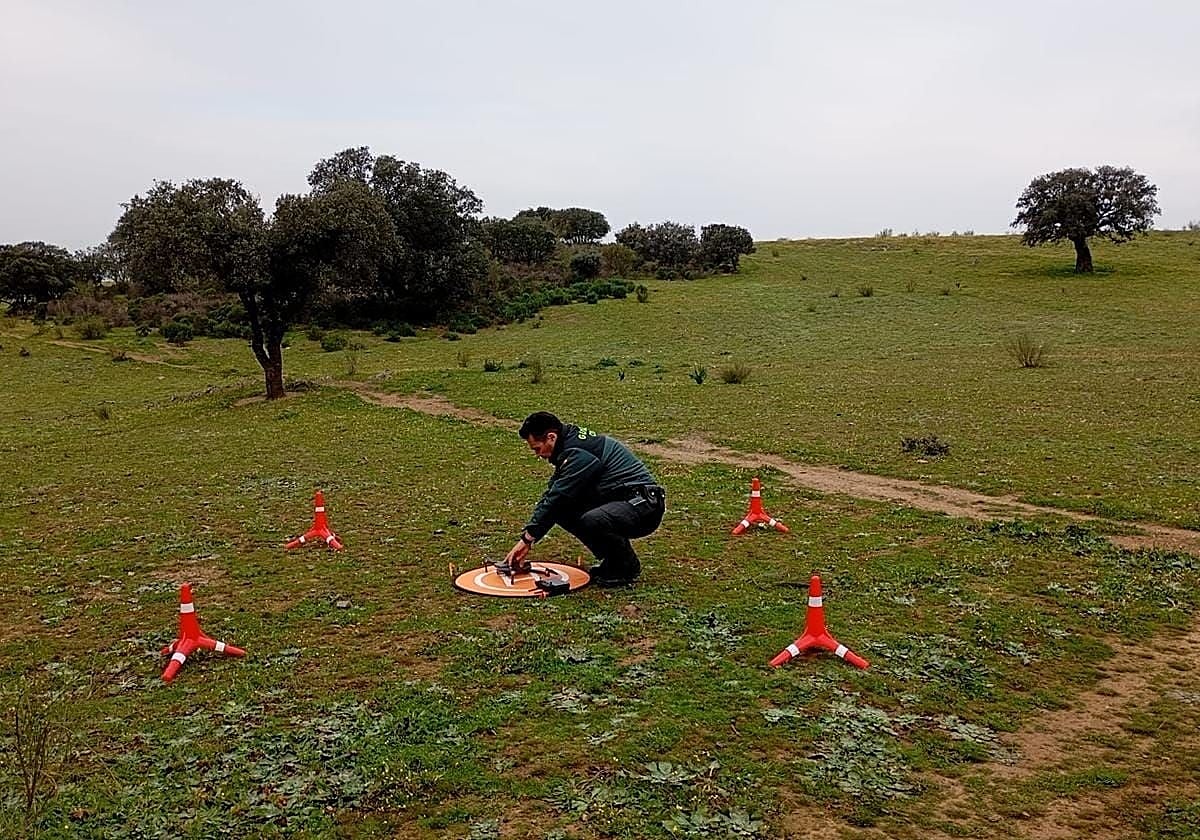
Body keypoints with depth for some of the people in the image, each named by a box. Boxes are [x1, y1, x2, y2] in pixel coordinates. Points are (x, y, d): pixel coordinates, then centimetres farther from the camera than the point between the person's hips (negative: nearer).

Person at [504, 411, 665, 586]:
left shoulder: (578, 453, -20)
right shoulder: (571, 445, 10)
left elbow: (556, 498, -20)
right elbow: (551, 495, 12)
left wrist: (527, 539, -11)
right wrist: (526, 539, 8)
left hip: (644, 506, -10)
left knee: (591, 520, -34)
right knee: (561, 510, 1)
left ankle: (627, 566, -7)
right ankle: (610, 561, 11)